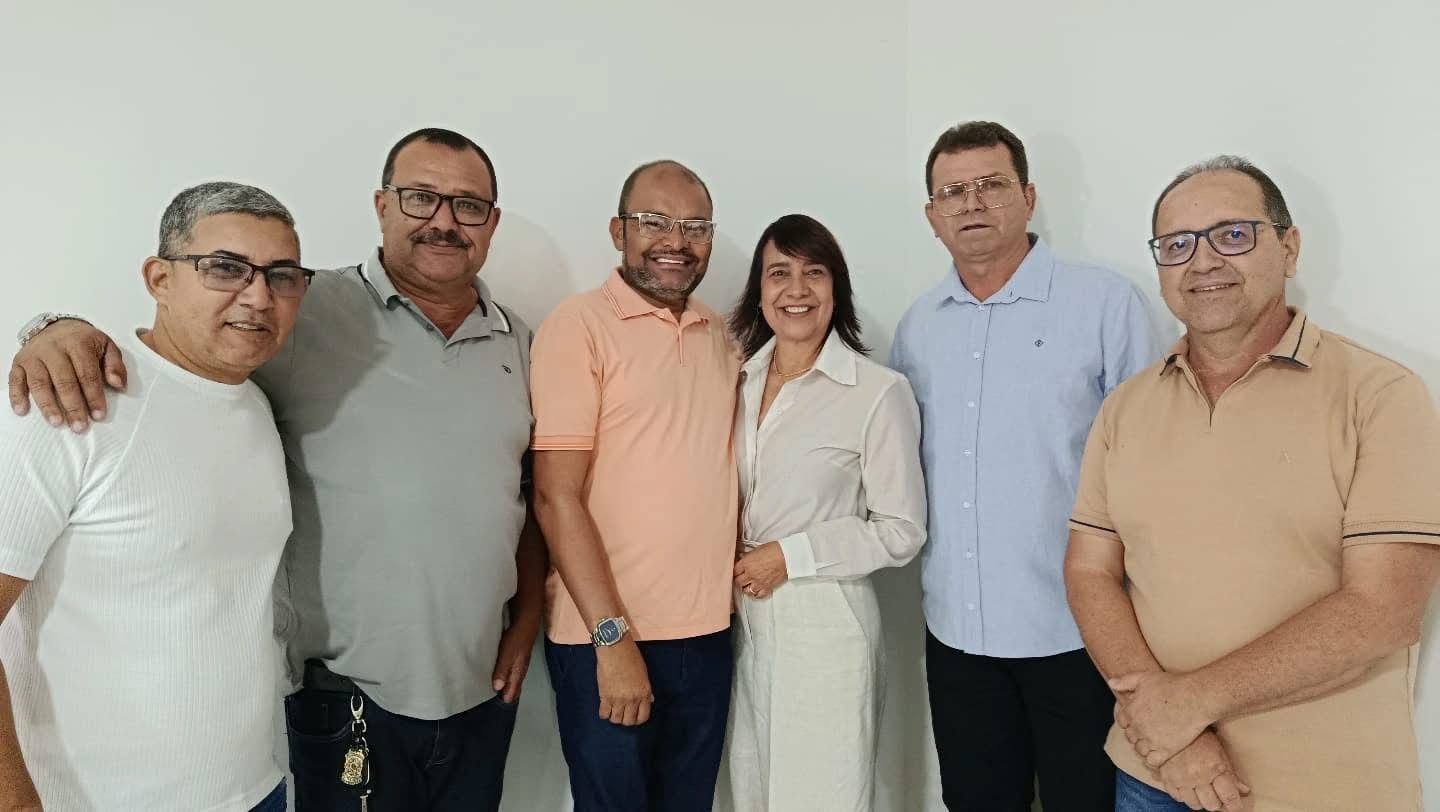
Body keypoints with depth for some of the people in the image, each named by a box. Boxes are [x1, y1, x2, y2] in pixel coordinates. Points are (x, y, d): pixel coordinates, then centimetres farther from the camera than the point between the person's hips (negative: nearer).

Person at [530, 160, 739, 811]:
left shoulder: (721, 335, 8)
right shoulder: (579, 326, -10)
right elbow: (557, 497, -14)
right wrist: (613, 636, -16)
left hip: (707, 633, 5)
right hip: (607, 637, -5)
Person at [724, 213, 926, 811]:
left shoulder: (878, 391, -13)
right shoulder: (742, 382, 5)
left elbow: (902, 531, -10)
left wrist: (790, 555, -14)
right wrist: (733, 569, 0)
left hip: (826, 623, -5)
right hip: (748, 620, 5)